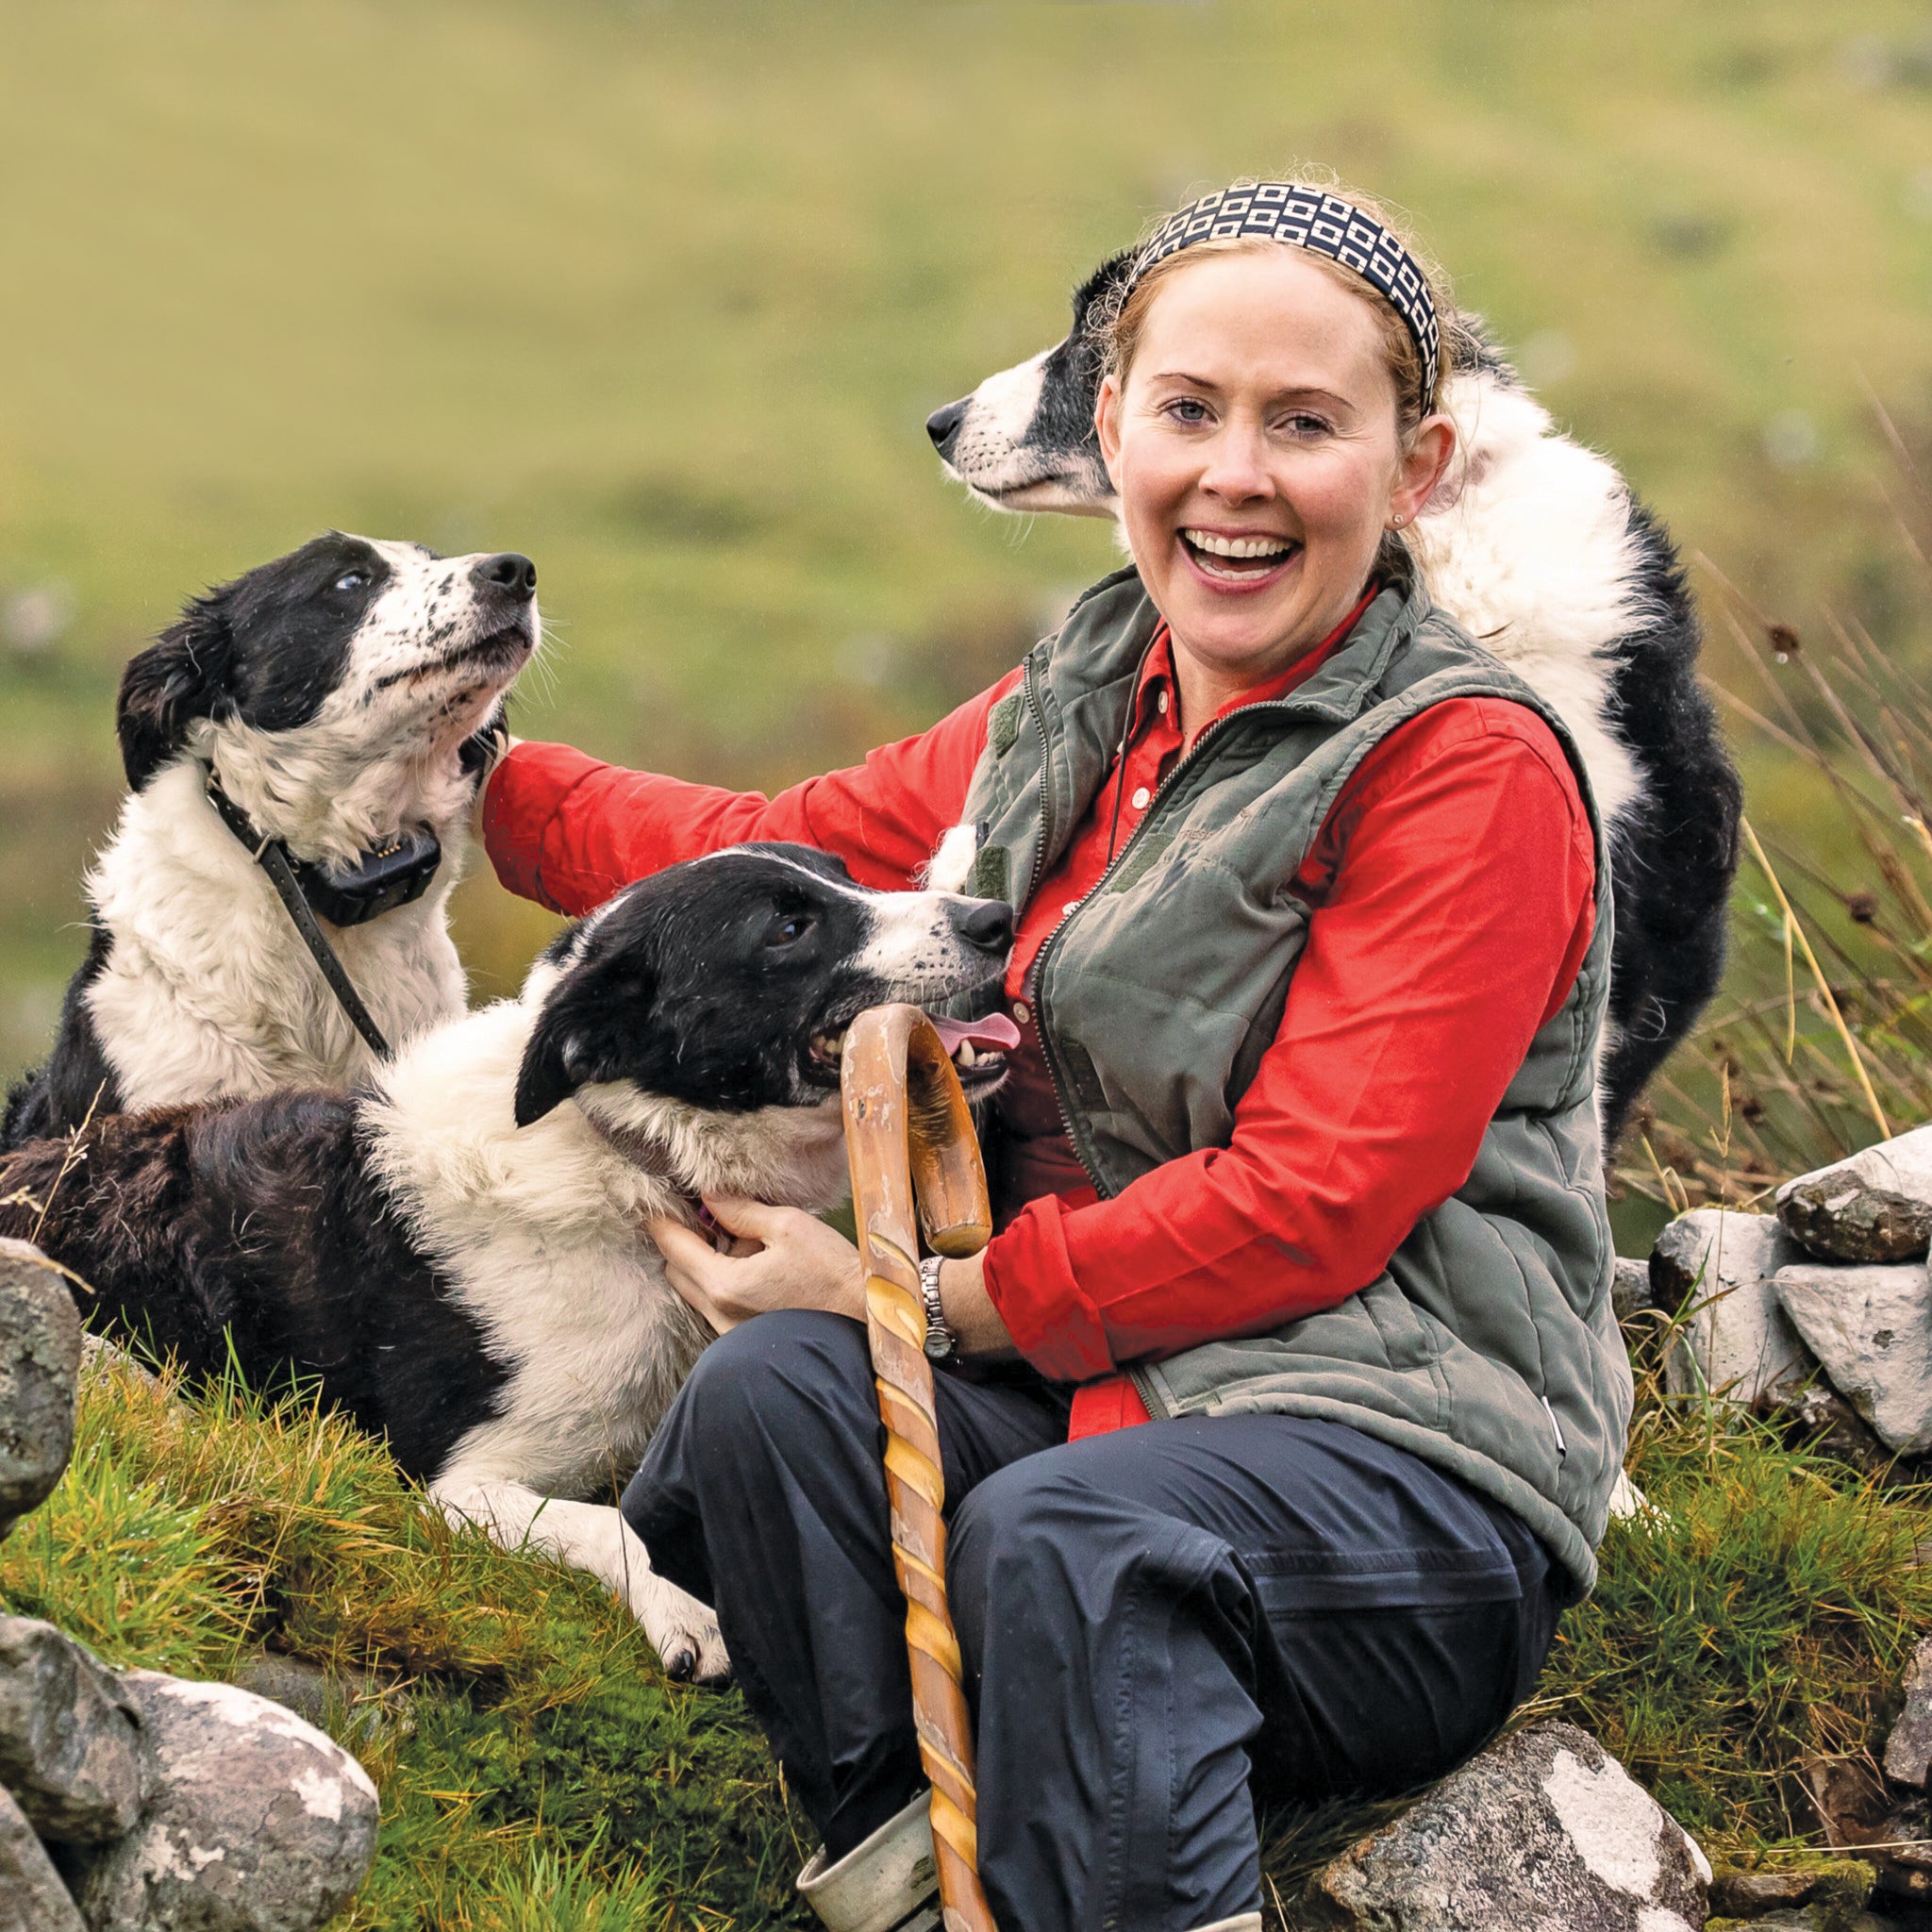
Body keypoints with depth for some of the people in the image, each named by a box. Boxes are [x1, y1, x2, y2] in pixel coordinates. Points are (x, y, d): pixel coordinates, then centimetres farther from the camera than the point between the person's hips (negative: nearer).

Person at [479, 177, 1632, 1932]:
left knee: (1063, 1535, -36)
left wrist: (933, 1296, -13)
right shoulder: (1076, 715, 13)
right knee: (773, 1384, -22)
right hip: (1096, 1390, 6)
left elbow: (1311, 1205, -15)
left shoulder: (1475, 772, -9)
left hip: (1407, 1462, -6)